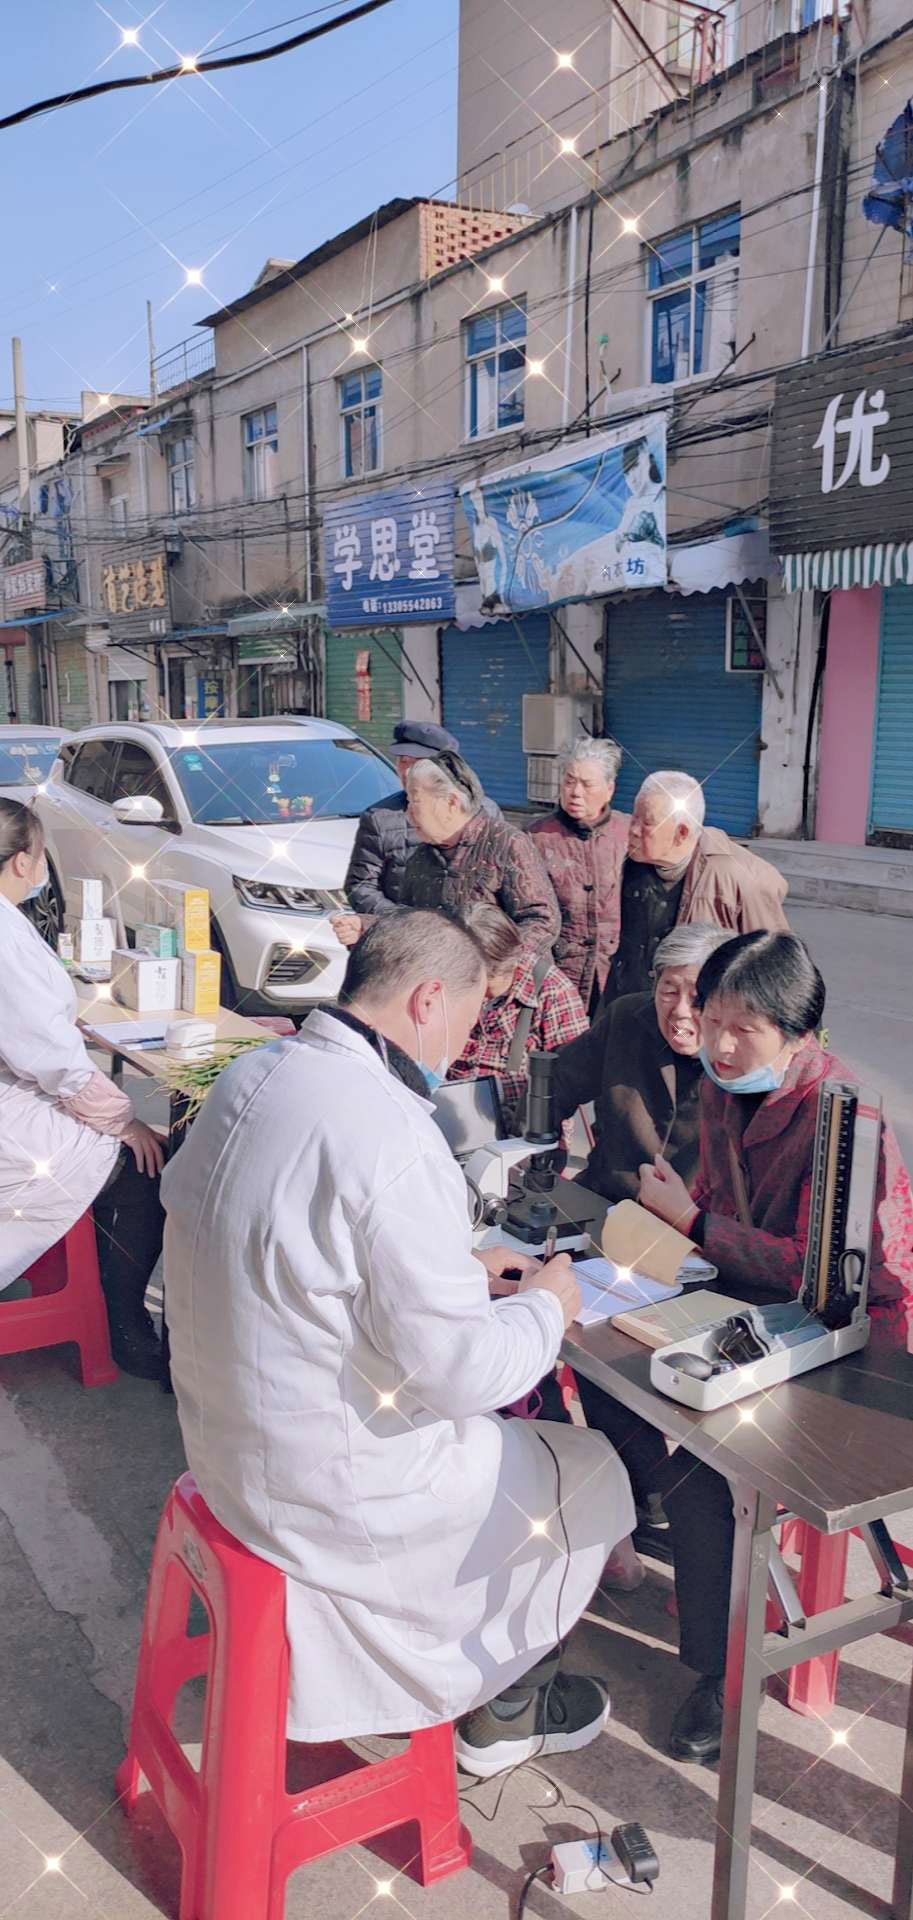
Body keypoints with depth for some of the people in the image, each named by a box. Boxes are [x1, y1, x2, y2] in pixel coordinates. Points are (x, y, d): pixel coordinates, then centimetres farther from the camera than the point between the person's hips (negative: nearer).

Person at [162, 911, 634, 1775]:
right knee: (592, 1476, 16)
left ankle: (479, 1667, 42)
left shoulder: (250, 1076, -2)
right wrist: (546, 1307, -7)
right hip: (332, 1493, -8)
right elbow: (456, 1368, -26)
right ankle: (499, 1707, 36)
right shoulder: (392, 1137, -31)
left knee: (502, 1418, 29)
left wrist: (459, 1269, 10)